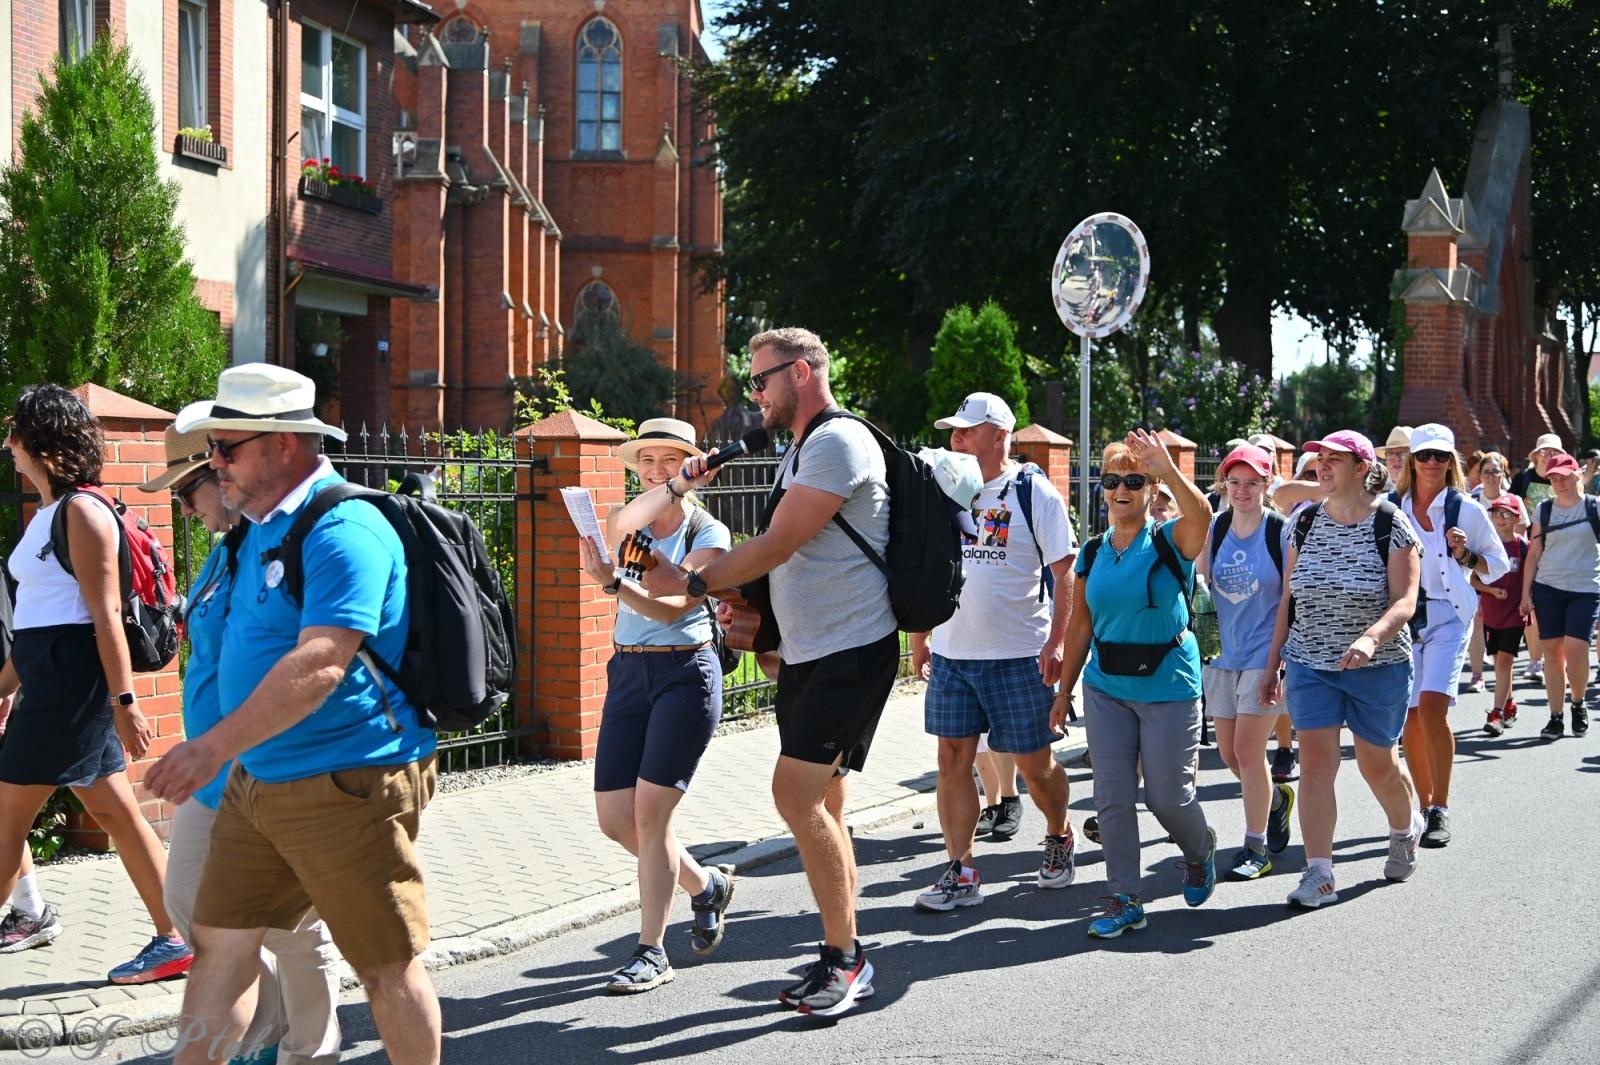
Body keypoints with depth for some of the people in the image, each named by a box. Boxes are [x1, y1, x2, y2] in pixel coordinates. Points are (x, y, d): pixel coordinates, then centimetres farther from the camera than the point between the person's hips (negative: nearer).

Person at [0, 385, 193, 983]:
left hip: (70, 678, -10)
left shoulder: (82, 512, -13)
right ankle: (174, 941, 11)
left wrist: (123, 701, -20)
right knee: (113, 810, 9)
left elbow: (105, 614, -17)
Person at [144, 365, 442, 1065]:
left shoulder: (343, 530, -19)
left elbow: (321, 665, -29)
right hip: (256, 782, 10)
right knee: (220, 942, 9)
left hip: (347, 788, -9)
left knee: (387, 966, 4)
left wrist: (217, 746, -31)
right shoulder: (261, 527, 12)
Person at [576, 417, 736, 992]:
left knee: (648, 813, -11)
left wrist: (611, 582, -31)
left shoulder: (709, 532, -3)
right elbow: (621, 526, -19)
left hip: (686, 673, -5)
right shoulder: (627, 519, 9)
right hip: (628, 673, 5)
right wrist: (669, 489, -14)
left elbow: (672, 607, -18)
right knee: (614, 818, 3)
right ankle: (705, 885, 29)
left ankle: (652, 953, 1)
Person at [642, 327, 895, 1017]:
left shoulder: (838, 442, -13)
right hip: (805, 651, 10)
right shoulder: (798, 454, 20)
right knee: (820, 805, 10)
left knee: (797, 793, -16)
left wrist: (692, 582, -10)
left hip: (851, 650, -10)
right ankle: (845, 961, 17)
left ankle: (843, 957, -8)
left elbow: (778, 545, -18)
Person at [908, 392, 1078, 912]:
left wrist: (1055, 644, -14)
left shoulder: (1034, 493, -5)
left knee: (1035, 764, 5)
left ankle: (1059, 837, 33)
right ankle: (960, 873, 6)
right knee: (952, 759, 0)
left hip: (1019, 655, -4)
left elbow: (1066, 575, -7)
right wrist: (920, 639, 13)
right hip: (951, 653, 4)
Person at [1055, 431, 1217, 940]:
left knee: (1167, 795, 2)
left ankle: (1200, 849, 35)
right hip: (1106, 688, 4)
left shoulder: (1170, 542, -8)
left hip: (1168, 688, -4)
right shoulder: (1092, 553, 6)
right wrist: (1064, 691, 10)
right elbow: (1080, 625, 10)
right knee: (1112, 796, 1)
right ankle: (1124, 899, 11)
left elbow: (1200, 515, -32)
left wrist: (1169, 471, -49)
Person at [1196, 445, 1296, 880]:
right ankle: (1276, 797, 39)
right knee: (1228, 751, 10)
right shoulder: (1215, 529, 5)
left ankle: (1256, 847, 3)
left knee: (1248, 749, -9)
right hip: (1223, 653, 6)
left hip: (1265, 654, -5)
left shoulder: (1281, 531, -8)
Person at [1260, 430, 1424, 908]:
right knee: (1315, 761, -8)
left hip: (1378, 667, -3)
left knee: (1378, 762, 10)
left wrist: (1371, 637, -33)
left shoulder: (1390, 523, -9)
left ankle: (1405, 829, 41)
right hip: (1310, 664, 3)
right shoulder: (1305, 523, 3)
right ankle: (1318, 874, -7)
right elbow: (1288, 599, 10)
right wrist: (1273, 663, 9)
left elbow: (1405, 600, -15)